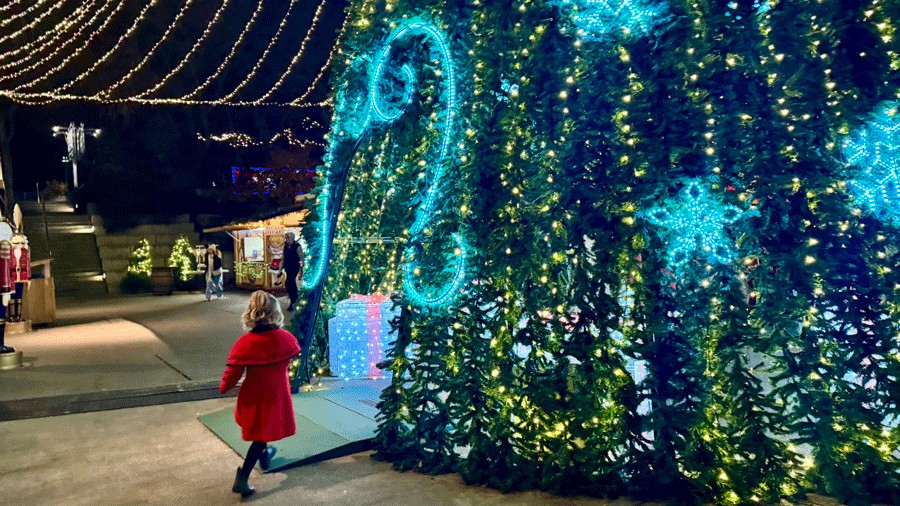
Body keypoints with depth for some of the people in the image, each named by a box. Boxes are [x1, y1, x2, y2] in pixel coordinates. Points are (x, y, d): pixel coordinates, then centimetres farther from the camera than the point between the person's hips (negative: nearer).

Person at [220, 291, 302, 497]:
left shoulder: (245, 343, -21)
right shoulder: (286, 338, -14)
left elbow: (233, 374, -18)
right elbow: (294, 354, 8)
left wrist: (224, 388, 4)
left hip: (254, 397, 0)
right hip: (277, 395, 0)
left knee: (259, 431, 28)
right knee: (262, 435, 12)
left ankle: (264, 454, 52)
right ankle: (242, 477, 7)